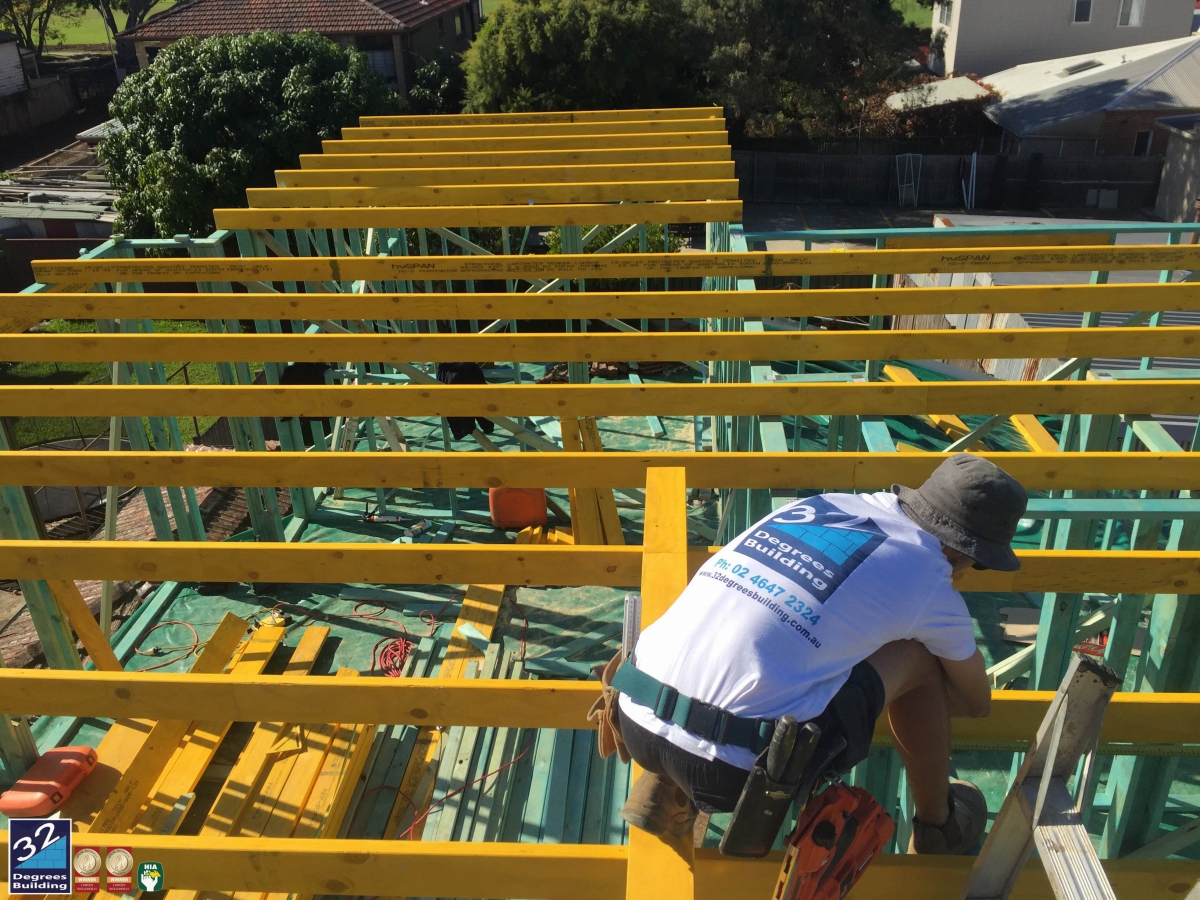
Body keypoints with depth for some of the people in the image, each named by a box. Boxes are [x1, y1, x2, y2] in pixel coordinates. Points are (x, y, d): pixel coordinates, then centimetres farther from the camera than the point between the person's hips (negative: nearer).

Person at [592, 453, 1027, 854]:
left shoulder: (818, 504, 18)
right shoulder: (930, 583, 5)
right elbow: (978, 702, 26)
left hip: (636, 722, 5)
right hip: (734, 768, -5)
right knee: (918, 656, 11)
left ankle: (663, 787, 23)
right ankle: (936, 827, 33)